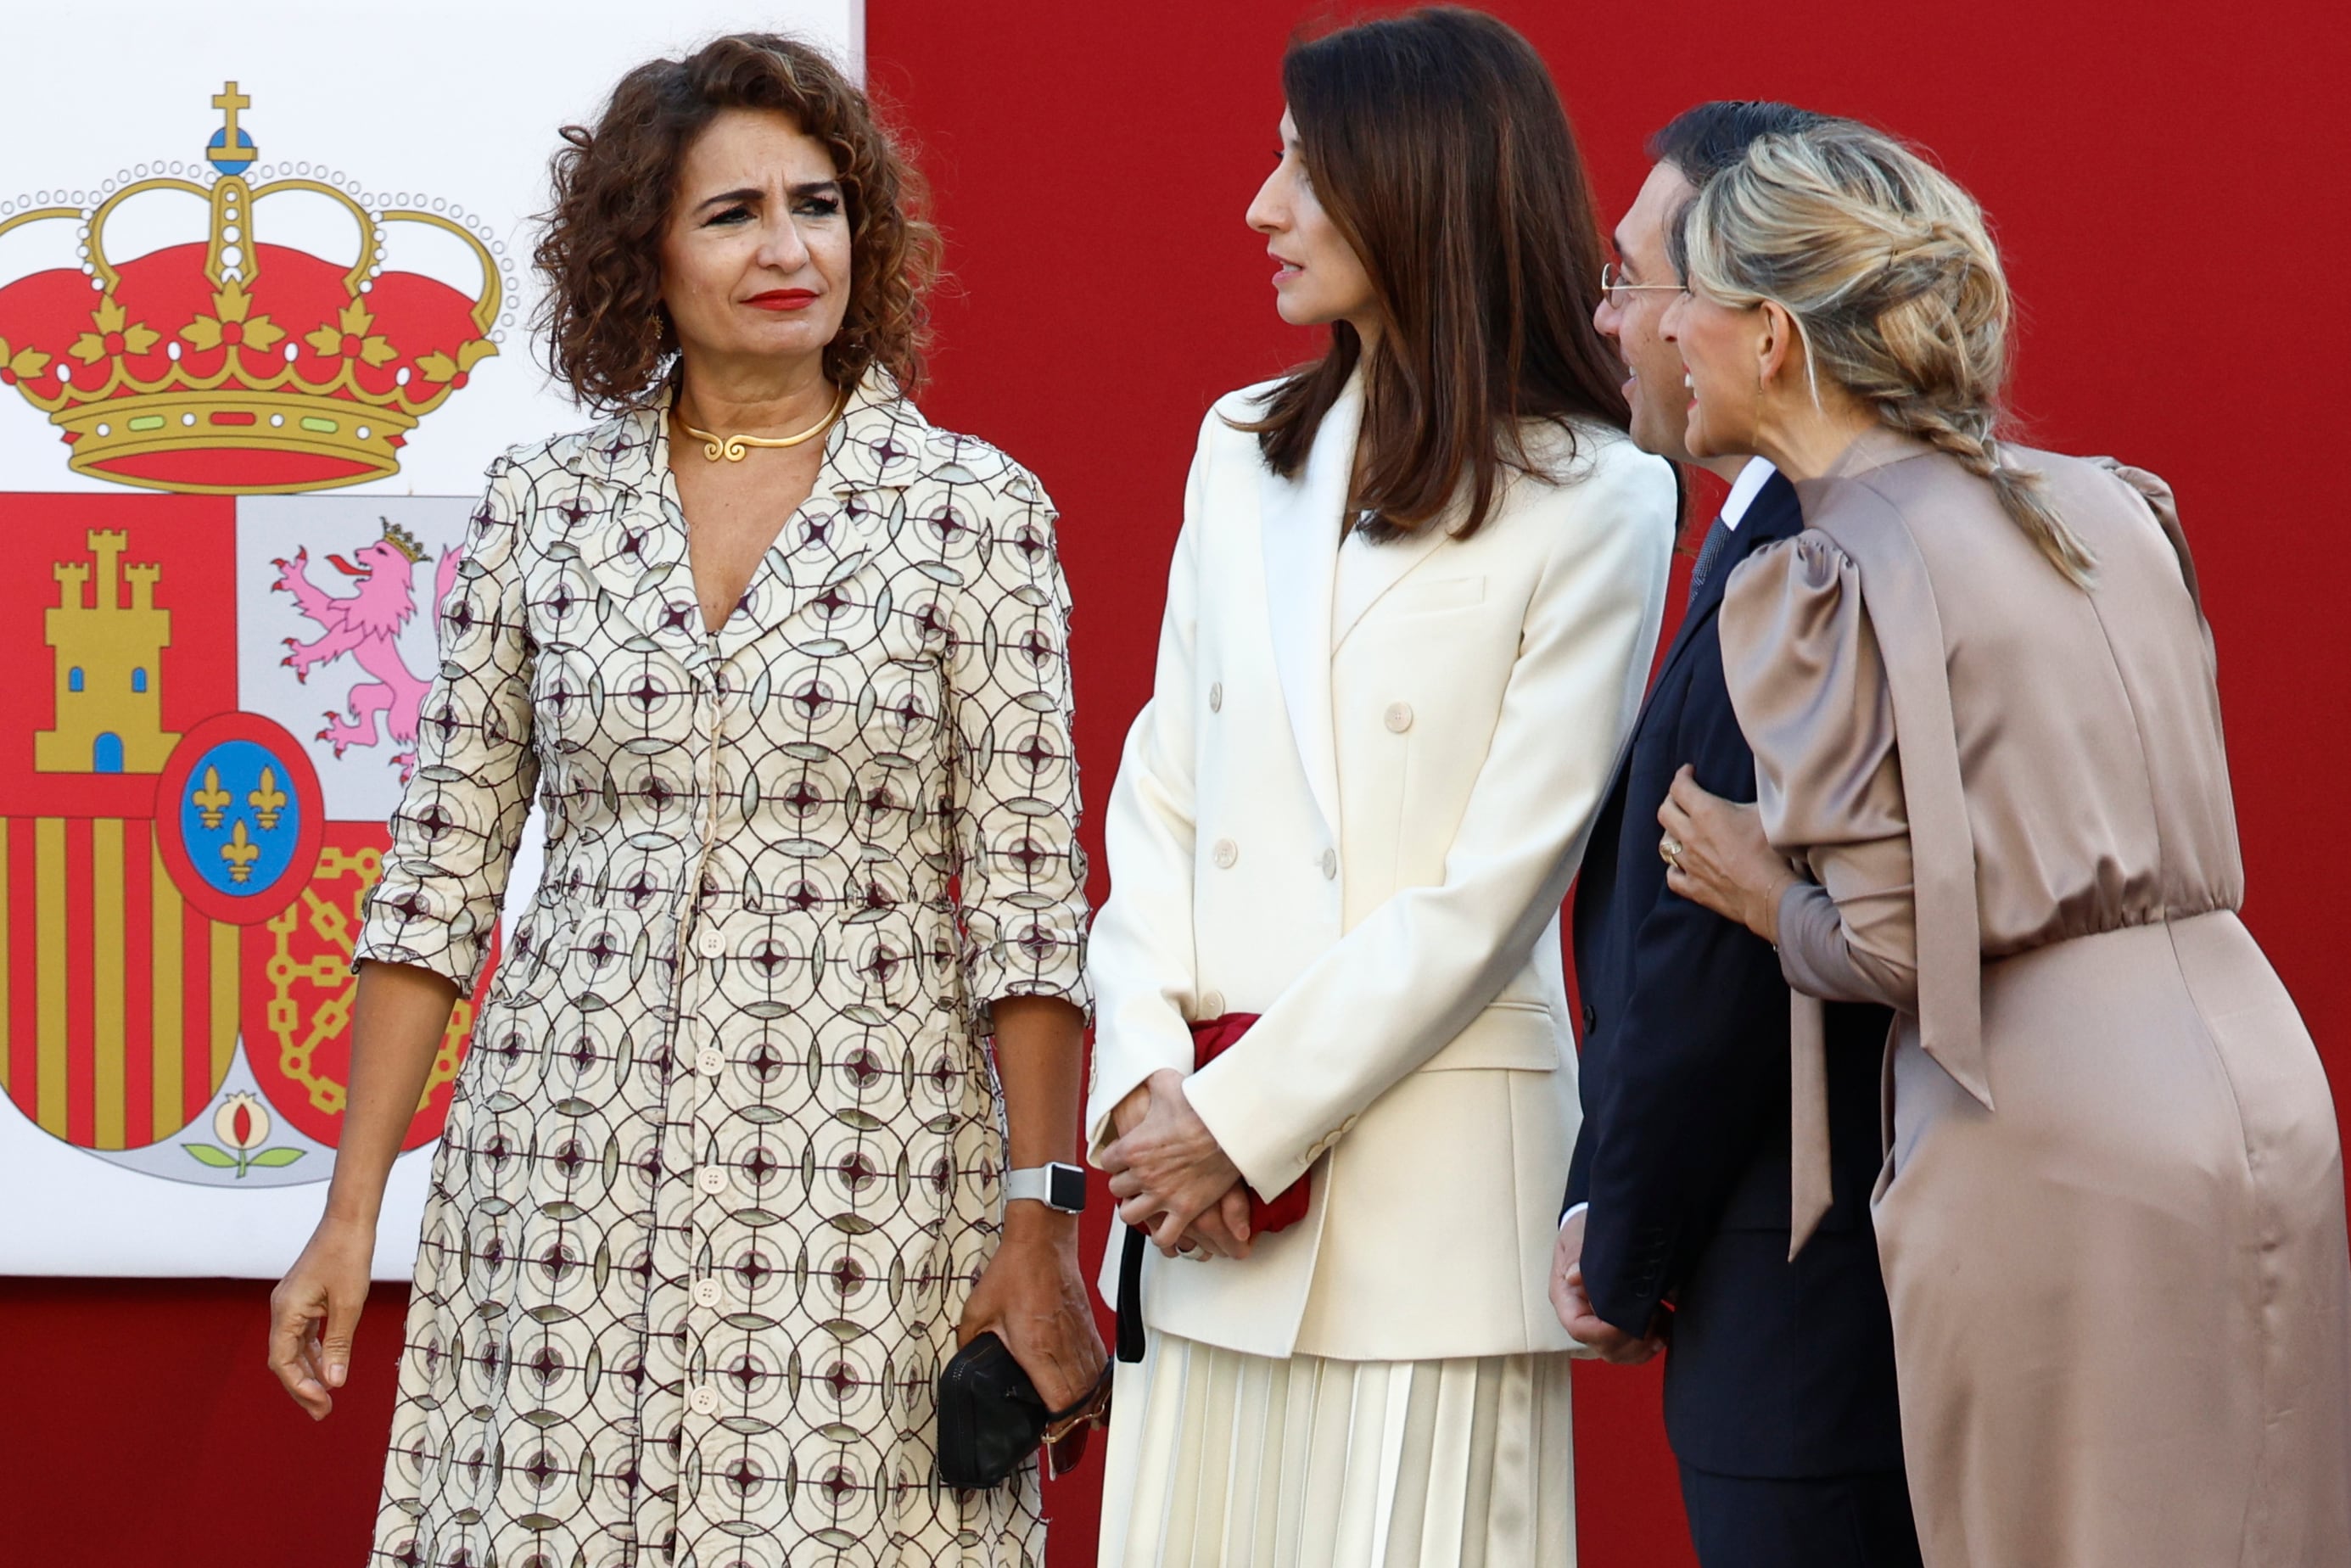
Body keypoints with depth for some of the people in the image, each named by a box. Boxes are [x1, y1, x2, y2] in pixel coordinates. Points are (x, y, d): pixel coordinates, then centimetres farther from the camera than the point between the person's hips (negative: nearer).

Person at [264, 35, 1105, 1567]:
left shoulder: (976, 507, 1)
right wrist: (352, 1210, 4)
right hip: (574, 1152, 2)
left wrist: (1041, 1224, -7)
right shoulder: (542, 502, 7)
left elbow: (1026, 892, -1)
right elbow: (441, 869, 8)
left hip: (864, 1151, -2)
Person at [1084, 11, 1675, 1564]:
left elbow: (1493, 889, -10)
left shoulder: (1590, 505, -5)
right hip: (1211, 1175, 5)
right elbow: (1162, 786, 11)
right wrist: (1146, 1079, -4)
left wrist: (1243, 1121, -11)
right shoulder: (1245, 451, 14)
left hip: (1430, 1176, -5)